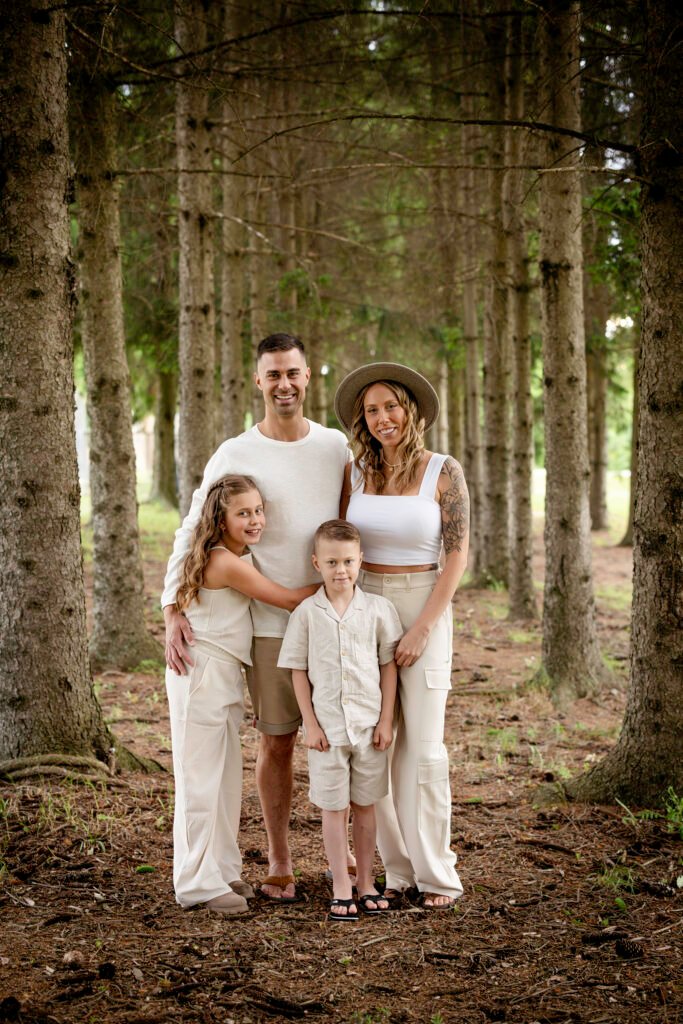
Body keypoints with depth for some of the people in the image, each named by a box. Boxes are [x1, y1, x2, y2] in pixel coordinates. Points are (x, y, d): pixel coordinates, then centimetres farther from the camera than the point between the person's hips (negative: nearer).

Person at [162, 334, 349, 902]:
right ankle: (279, 861, 19)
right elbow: (191, 535, -4)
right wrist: (174, 611, -16)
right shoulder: (234, 456, -3)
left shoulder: (337, 448, 5)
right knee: (277, 741, 6)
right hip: (269, 622, -2)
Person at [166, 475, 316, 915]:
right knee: (201, 777, -5)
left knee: (227, 776, 13)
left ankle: (222, 870, 22)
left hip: (225, 675, 10)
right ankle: (199, 883, 0)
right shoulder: (228, 563, -19)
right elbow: (289, 599, -14)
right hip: (202, 675, -10)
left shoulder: (239, 557, 10)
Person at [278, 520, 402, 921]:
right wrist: (310, 723, -4)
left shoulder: (378, 609, -1)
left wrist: (386, 720, -1)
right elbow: (299, 671, 0)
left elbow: (388, 665, 3)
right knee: (334, 808, 4)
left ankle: (366, 883, 22)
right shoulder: (306, 613, -3)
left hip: (369, 725, 1)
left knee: (365, 805, 11)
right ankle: (341, 890, 11)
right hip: (327, 727, -1)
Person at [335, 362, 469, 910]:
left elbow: (457, 556, -8)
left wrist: (423, 628, -14)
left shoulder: (444, 472, -6)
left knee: (423, 745, -5)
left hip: (424, 610, -3)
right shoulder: (354, 472, 4)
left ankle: (436, 873, 6)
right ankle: (398, 868, 13)